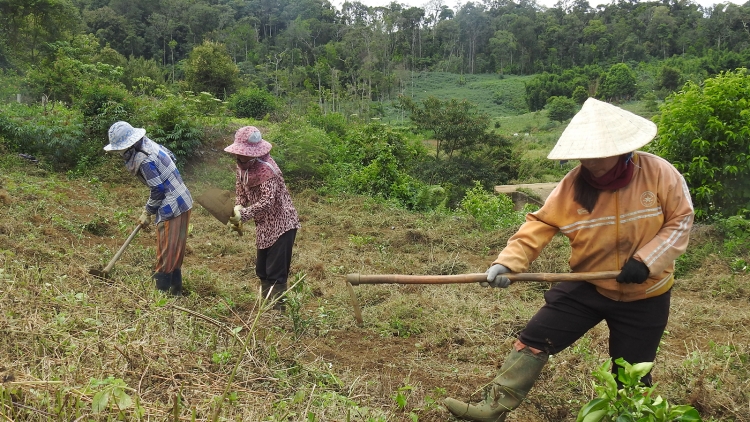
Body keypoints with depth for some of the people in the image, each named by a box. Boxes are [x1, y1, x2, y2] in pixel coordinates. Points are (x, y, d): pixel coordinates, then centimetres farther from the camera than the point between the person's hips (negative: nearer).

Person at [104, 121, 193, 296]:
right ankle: (175, 289, 26)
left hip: (171, 208, -10)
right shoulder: (149, 144, 6)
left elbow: (158, 190, -20)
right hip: (183, 202, 10)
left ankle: (162, 291, 10)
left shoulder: (144, 160, -21)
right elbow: (171, 157, 20)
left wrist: (147, 212, -6)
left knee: (166, 253, 0)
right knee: (176, 251, 17)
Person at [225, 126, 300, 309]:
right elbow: (241, 193, 8)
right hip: (264, 226, 9)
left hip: (281, 224, -9)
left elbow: (267, 202, -30)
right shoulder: (242, 166, 1)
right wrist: (236, 213, -10)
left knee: (276, 273, -4)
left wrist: (242, 214, -34)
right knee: (262, 270, 18)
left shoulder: (266, 169, -25)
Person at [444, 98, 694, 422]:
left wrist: (646, 260, -20)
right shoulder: (572, 185, -12)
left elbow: (680, 220, -8)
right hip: (586, 286, 1)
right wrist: (507, 262, -30)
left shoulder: (659, 173, -15)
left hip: (644, 295, -1)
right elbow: (540, 225, -15)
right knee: (534, 339, -6)